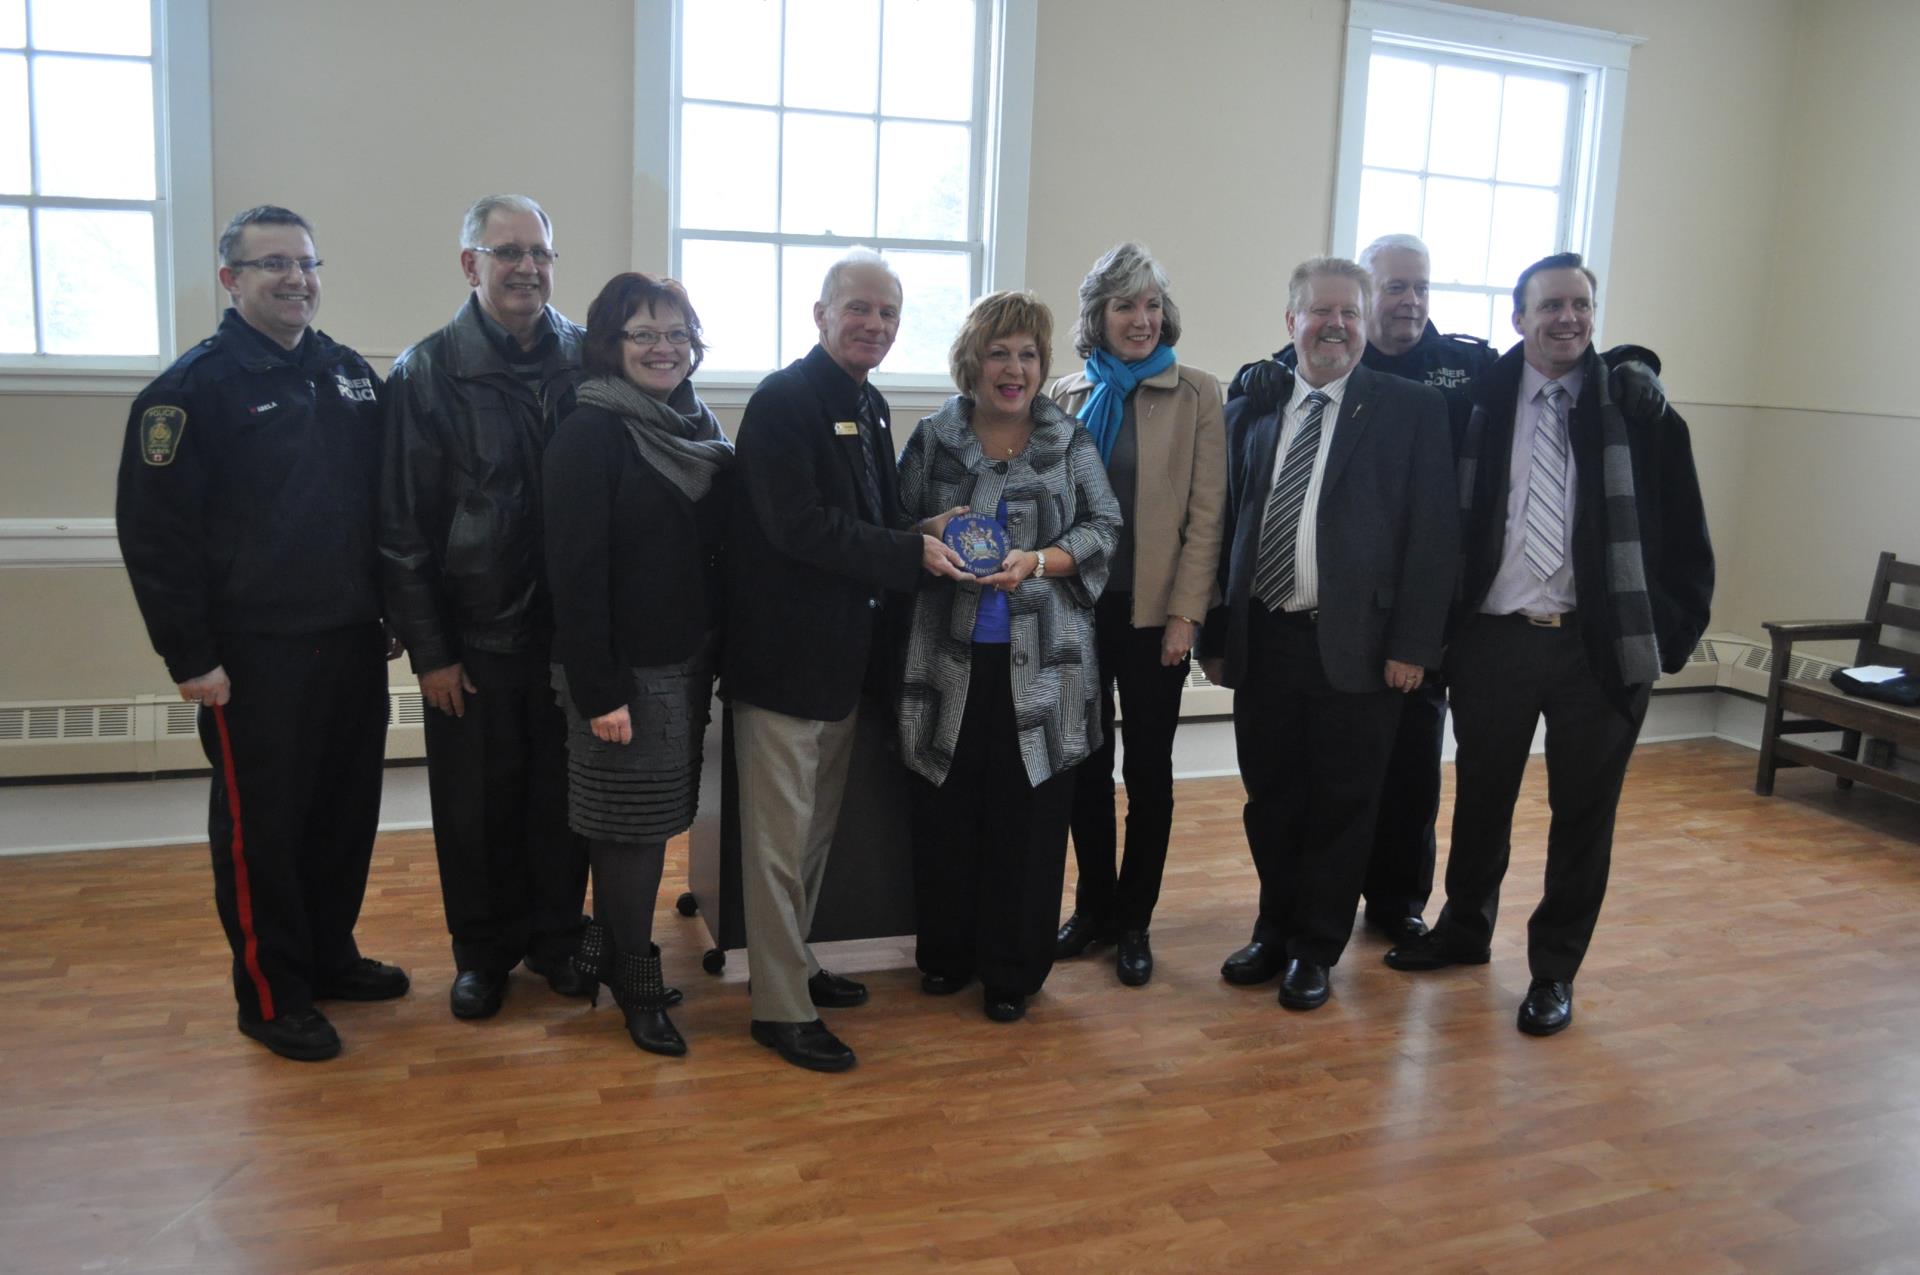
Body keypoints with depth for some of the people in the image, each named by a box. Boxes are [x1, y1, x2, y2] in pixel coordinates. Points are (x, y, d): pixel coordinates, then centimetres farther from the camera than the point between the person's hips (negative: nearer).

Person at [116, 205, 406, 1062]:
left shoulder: (352, 375, 10)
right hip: (255, 657, -6)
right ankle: (272, 996, 19)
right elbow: (155, 532, -12)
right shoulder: (194, 387, -8)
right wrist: (189, 658, -13)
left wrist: (389, 610, 11)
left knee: (347, 813, 14)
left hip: (354, 644, 6)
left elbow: (384, 502, 15)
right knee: (261, 830, 5)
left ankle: (329, 956, 32)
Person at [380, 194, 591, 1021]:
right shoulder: (427, 373, -5)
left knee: (564, 795, 12)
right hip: (474, 638, -1)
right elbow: (402, 527, -5)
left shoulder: (589, 363, 0)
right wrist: (429, 651, -7)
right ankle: (483, 952, 29)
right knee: (476, 805, 10)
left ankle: (557, 937, 31)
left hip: (569, 632, 2)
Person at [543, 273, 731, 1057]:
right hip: (628, 668, -7)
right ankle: (636, 980, 20)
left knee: (654, 815, 15)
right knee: (633, 822, 3)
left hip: (689, 660, 7)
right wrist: (599, 690, -19)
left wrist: (718, 652, 7)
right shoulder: (591, 433, -12)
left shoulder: (699, 425, 11)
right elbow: (576, 571, -17)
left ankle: (610, 948, 33)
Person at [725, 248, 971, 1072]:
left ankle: (794, 966, 36)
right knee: (781, 840, 1)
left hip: (845, 656, 9)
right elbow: (797, 525, -23)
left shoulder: (870, 406, 14)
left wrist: (930, 541, 1)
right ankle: (781, 1009, 12)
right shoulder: (784, 400, -14)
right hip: (785, 655, -9)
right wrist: (913, 553, -19)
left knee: (817, 828, 20)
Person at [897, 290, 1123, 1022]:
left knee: (1028, 818, 5)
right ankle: (947, 952, 28)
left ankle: (1013, 970, 20)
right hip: (950, 659, 1)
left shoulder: (1071, 444, 5)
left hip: (1041, 666, 0)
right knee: (946, 812, 8)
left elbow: (1104, 530, 1)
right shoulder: (932, 440, 6)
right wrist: (930, 534, -13)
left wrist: (1037, 561, -15)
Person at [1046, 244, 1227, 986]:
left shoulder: (1196, 395, -2)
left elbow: (1206, 513, -5)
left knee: (1148, 769, 8)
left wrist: (1186, 614, -10)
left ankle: (1134, 921, 21)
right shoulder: (1068, 396, 5)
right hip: (1078, 607, 3)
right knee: (1086, 764, 11)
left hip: (1154, 612, -2)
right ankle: (1093, 906, 26)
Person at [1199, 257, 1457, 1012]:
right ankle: (1275, 932, 33)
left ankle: (1316, 950, 25)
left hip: (1354, 647, -3)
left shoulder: (1411, 411, -1)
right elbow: (1226, 525, 9)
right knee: (1269, 800, 14)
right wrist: (1217, 635, 6)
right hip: (1262, 641, 3)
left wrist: (1412, 645, -10)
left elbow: (1431, 535, -5)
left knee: (1340, 805, 8)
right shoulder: (1250, 410, 9)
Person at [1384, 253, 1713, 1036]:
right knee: (1481, 798, 16)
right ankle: (1464, 930, 37)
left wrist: (1673, 634, -3)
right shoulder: (1478, 401, 1)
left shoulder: (1638, 409, 0)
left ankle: (1555, 970, 24)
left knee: (1584, 811, 8)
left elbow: (1684, 532, 2)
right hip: (1493, 638, 1)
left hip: (1601, 644, -1)